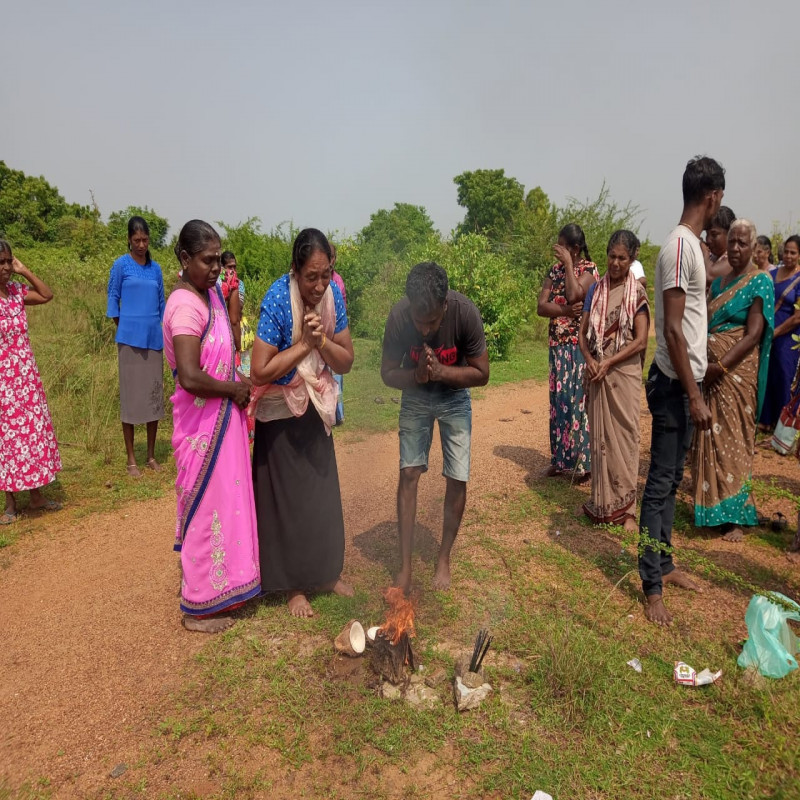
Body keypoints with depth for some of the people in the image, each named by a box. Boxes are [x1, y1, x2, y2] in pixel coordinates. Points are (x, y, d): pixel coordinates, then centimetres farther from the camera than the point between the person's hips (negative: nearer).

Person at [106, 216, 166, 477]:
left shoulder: (156, 268, 9)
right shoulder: (121, 265, -2)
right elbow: (113, 299, 1)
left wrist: (157, 328, 11)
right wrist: (124, 329, 2)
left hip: (154, 339, 4)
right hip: (130, 339, -4)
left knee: (155, 395, 7)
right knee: (130, 396, 0)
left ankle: (151, 455, 18)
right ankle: (131, 459, 8)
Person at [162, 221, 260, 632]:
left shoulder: (210, 294, 8)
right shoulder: (186, 305, -20)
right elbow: (190, 377, -28)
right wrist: (234, 389, -15)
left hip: (221, 416, 9)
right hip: (202, 422, -9)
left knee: (222, 502, 19)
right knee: (206, 507, 3)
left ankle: (219, 586, 38)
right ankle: (197, 609, 21)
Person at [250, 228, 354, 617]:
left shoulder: (333, 294, -9)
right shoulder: (277, 300, -23)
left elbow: (346, 362, -5)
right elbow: (260, 372, -26)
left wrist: (321, 340, -23)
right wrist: (304, 344, -26)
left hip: (317, 409, 5)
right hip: (281, 415, -5)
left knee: (323, 492, 14)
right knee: (287, 498, 6)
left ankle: (326, 571, 33)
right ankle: (294, 584, 23)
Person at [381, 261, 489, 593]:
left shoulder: (465, 312, -30)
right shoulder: (399, 316, -28)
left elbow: (481, 374, -19)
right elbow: (388, 372, -14)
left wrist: (440, 371, -34)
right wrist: (416, 374, -34)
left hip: (455, 396, 0)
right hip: (415, 396, 0)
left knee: (458, 478, -3)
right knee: (408, 473, -7)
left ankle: (444, 558, 18)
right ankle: (405, 565, 5)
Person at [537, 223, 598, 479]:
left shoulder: (589, 268, -5)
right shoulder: (555, 270, 11)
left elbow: (573, 295, -23)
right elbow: (541, 306, 2)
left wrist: (568, 263, -13)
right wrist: (566, 310, -15)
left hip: (581, 346, -6)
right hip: (558, 346, 6)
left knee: (579, 400, -4)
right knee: (559, 400, 9)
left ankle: (582, 461, 5)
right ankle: (560, 459, 19)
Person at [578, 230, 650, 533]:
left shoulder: (637, 293, -3)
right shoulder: (595, 289, 7)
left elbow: (641, 341, -9)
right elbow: (583, 332, 7)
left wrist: (608, 363, -14)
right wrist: (590, 360, -10)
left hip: (624, 373, -3)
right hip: (597, 373, 3)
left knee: (624, 437, 0)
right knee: (599, 436, 7)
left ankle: (627, 508, 8)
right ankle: (603, 503, 19)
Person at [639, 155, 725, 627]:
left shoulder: (692, 244, 13)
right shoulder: (681, 246, -17)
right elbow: (672, 330, -21)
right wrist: (695, 396, -21)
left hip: (685, 381, 10)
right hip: (675, 385, -10)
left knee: (672, 480, 16)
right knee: (661, 484, -3)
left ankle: (664, 564, 29)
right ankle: (652, 587, 8)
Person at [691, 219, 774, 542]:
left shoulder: (760, 282, -7)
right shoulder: (719, 282, 14)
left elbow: (753, 336, -15)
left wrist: (720, 366, -21)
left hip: (735, 373, -6)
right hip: (710, 371, 6)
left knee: (732, 441, -2)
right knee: (709, 438, 9)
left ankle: (735, 515, 8)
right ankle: (709, 504, 22)